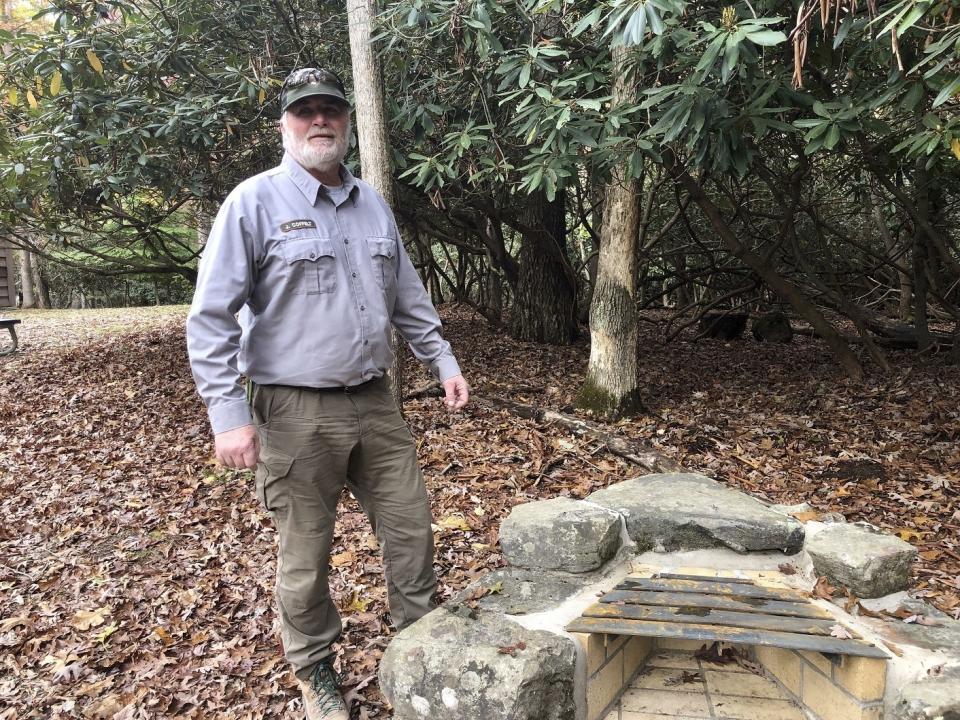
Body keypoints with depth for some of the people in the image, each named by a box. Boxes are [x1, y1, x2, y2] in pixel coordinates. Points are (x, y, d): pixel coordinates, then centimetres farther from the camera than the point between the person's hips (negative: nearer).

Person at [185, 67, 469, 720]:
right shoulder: (256, 202, -7)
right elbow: (212, 317, -10)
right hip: (297, 415, -5)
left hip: (376, 403, 6)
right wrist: (229, 415, -16)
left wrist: (444, 361, 15)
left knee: (412, 529, 13)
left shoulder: (372, 204, 11)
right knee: (306, 555, 9)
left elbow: (409, 298, 19)